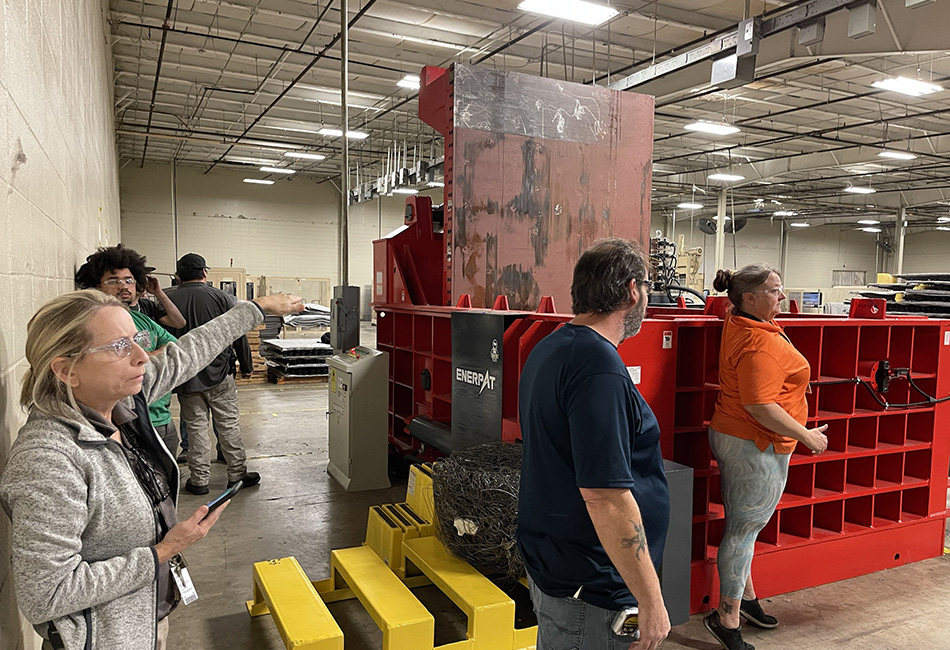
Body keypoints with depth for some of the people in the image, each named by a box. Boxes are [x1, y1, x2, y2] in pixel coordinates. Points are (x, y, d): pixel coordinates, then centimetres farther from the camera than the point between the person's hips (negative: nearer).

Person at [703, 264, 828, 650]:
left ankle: (746, 598, 37)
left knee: (742, 526, 20)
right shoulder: (760, 343, -25)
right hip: (756, 446, -10)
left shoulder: (738, 324, 6)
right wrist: (807, 436, -20)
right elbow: (760, 406, -29)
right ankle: (727, 618, 13)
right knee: (744, 529, 0)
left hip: (732, 436, 10)